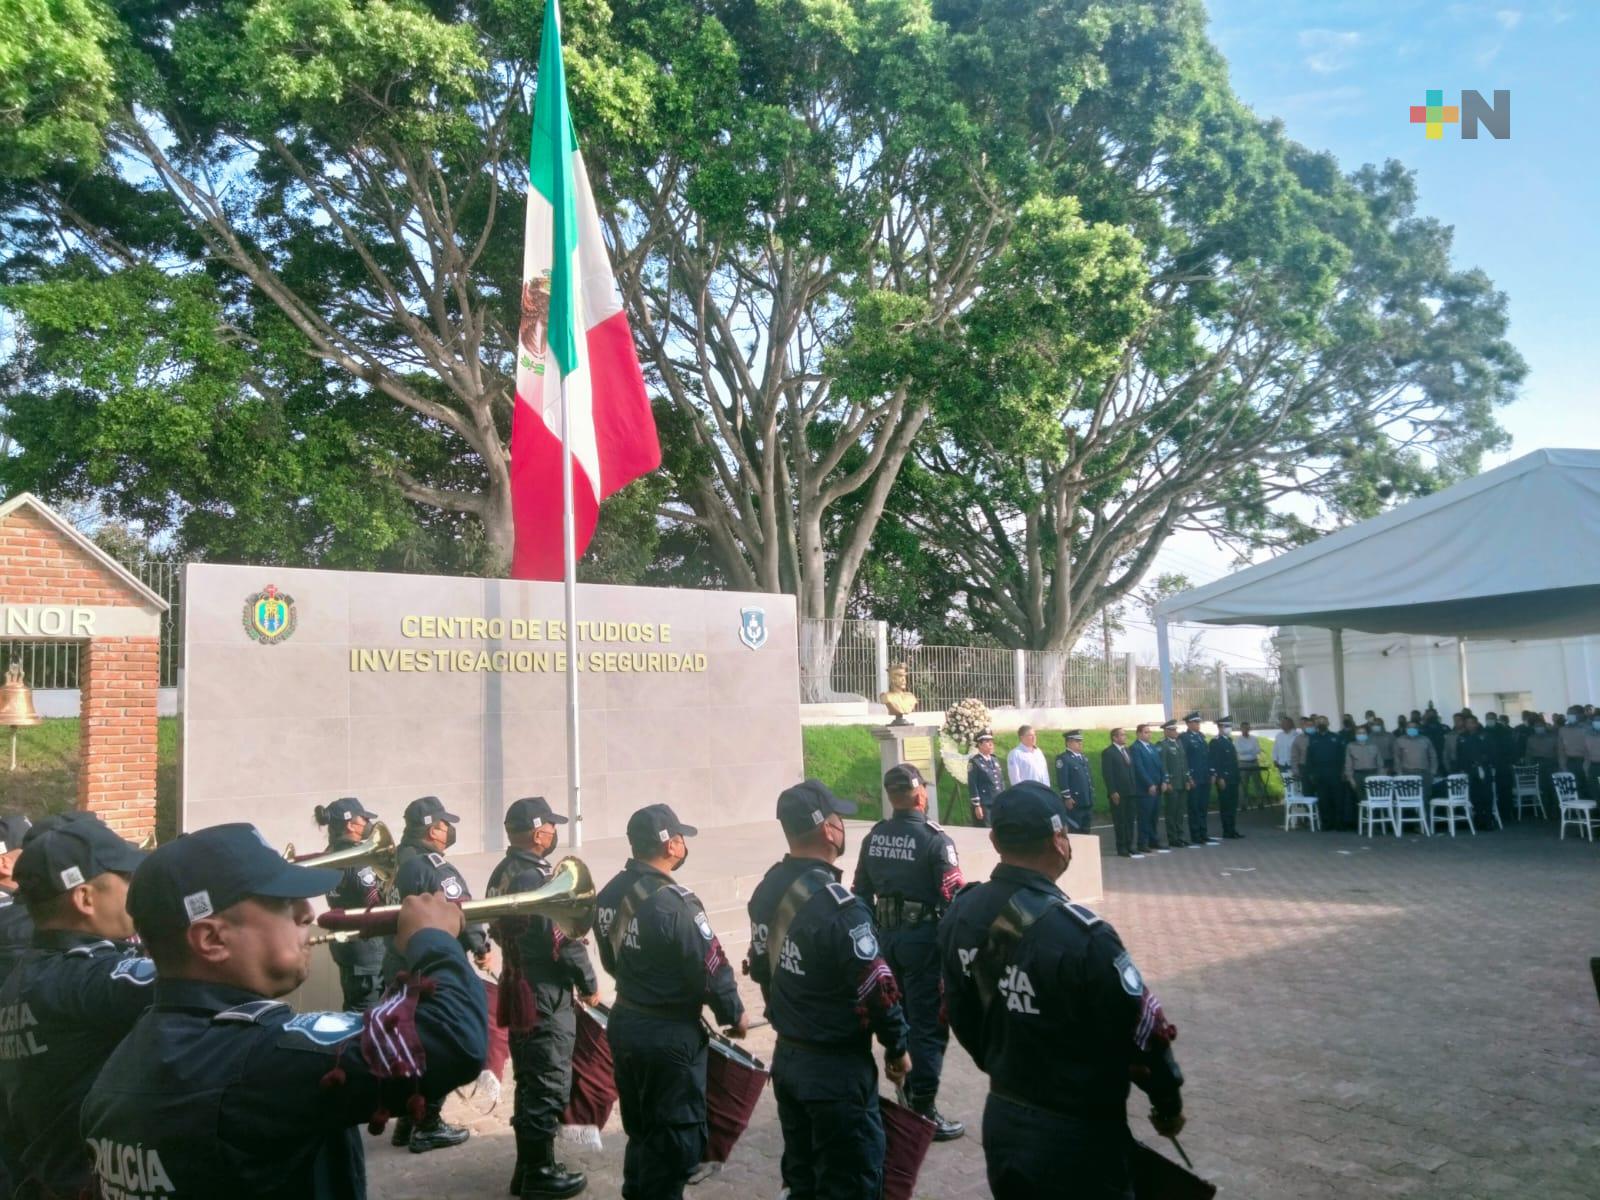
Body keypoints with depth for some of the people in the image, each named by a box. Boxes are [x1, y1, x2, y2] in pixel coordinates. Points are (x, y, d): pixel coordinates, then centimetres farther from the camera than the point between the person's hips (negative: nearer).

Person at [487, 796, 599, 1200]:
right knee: (549, 1085, 1)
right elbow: (562, 939, -20)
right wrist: (589, 984, -8)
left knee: (530, 1082, 19)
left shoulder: (502, 873, 7)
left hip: (519, 989, 10)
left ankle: (528, 1167, 29)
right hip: (545, 996, -10)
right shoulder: (535, 877, -22)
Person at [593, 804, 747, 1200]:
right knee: (676, 1136, 7)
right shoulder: (673, 902, -25)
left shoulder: (609, 894, 1)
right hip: (670, 1034, -8)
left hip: (624, 1023, 8)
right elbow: (711, 969, -19)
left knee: (640, 1128, 23)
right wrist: (734, 1015, -3)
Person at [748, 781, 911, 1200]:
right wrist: (897, 1046, -5)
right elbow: (876, 989, -20)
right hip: (836, 1067, -8)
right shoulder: (835, 903, -25)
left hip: (786, 1057, 8)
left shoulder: (766, 890, 2)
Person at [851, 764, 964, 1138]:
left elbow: (861, 892, 8)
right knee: (929, 1025, 4)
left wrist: (872, 936, 17)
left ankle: (906, 1094, 36)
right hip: (924, 938, -6)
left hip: (886, 936, 7)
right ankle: (922, 1111, 8)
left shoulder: (873, 837, 2)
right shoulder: (935, 840, -17)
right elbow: (954, 896, -19)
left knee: (898, 1018, 21)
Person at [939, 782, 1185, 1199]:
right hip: (1076, 1135, -6)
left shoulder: (961, 915, -6)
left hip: (1000, 1119, 6)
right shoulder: (1080, 935, -28)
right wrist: (1169, 1103, 1)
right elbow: (1142, 1033, -17)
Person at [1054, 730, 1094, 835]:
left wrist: (1092, 795, 17)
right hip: (1074, 802, -8)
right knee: (1075, 831, -4)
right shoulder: (1062, 759, -9)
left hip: (1088, 801, 8)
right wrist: (1067, 797, -20)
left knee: (1086, 831, 12)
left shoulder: (1084, 758, 18)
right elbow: (1062, 780, -15)